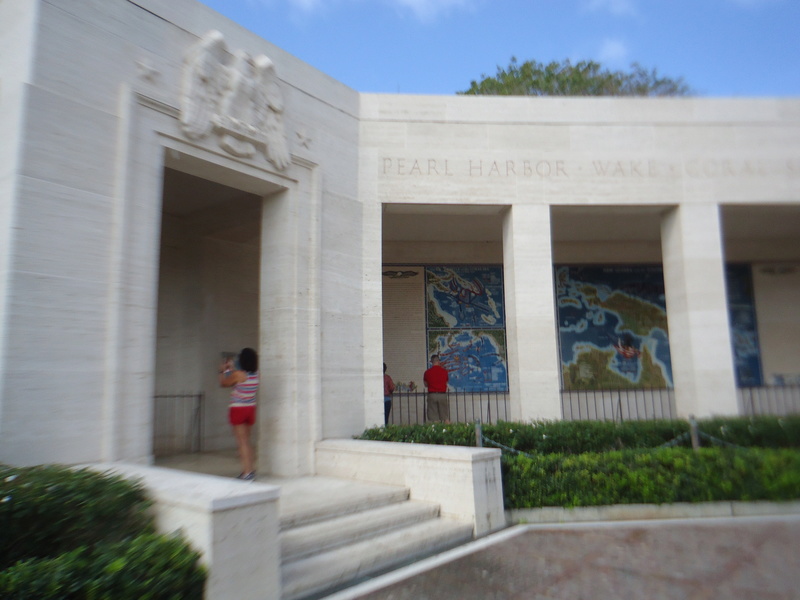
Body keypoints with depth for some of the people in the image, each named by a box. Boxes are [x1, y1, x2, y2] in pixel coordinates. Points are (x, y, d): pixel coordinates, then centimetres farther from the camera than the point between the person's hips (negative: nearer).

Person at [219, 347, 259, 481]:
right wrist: (232, 369, 25)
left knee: (242, 442, -1)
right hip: (251, 409, 6)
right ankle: (251, 470, 21)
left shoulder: (238, 374, -19)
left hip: (238, 409, -6)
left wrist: (223, 371, 14)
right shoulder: (256, 374, -1)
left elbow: (223, 383, -3)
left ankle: (247, 472, -1)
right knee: (248, 441, 16)